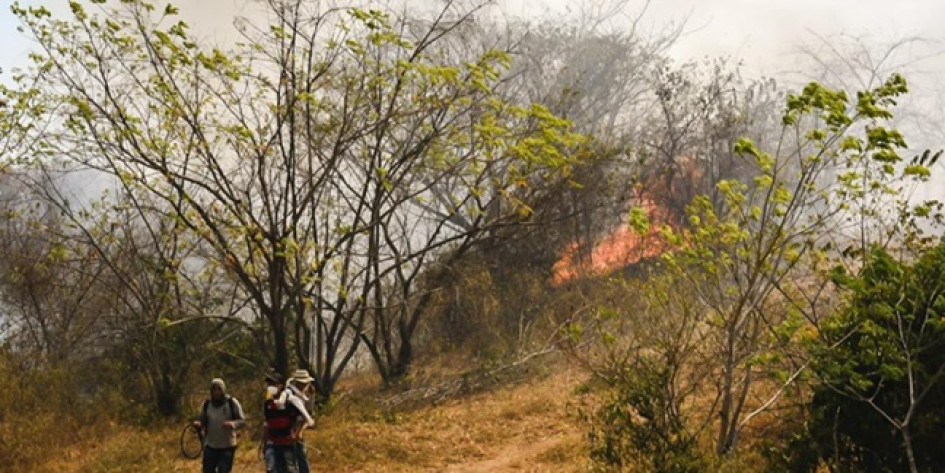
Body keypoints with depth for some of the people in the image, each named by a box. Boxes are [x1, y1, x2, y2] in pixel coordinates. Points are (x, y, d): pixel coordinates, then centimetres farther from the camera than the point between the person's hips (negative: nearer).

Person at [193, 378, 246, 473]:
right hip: (210, 447, 3)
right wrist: (198, 424, -15)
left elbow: (242, 421, -7)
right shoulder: (207, 404, 3)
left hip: (227, 446, -3)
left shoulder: (232, 403, -5)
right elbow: (202, 420, 9)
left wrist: (232, 424, -28)